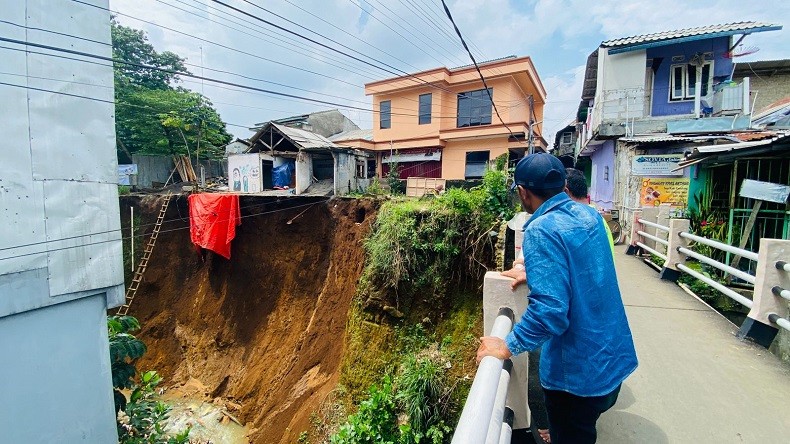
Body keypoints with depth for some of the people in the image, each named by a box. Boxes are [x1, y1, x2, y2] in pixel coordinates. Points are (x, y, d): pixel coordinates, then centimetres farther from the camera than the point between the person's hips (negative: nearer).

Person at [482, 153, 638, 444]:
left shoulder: (542, 230, -26)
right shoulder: (589, 214, 1)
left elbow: (549, 310, -32)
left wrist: (508, 346, -22)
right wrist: (534, 272, 22)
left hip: (578, 371, -8)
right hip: (615, 357, 8)